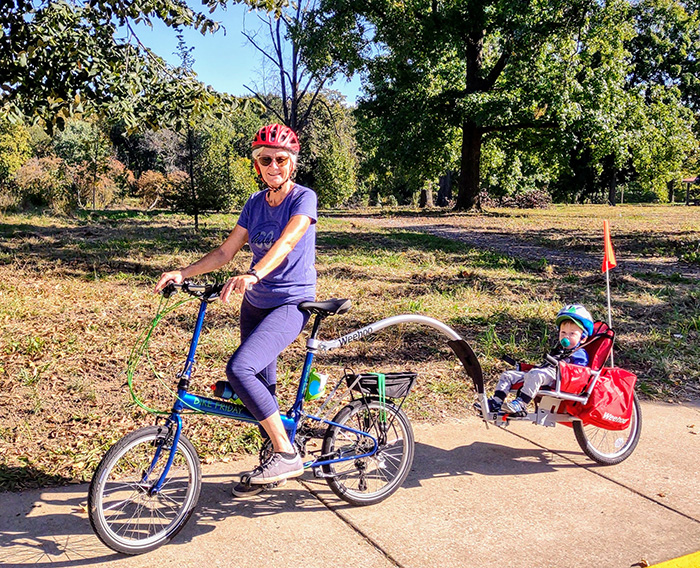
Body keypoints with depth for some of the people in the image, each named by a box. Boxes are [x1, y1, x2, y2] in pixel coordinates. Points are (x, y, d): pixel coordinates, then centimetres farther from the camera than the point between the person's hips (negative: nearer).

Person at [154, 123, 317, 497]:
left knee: (239, 369, -25)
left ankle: (287, 454, -13)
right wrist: (182, 273, -5)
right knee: (262, 386, 13)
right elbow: (226, 252, 8)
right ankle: (273, 467, 32)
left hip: (290, 304, -7)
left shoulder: (304, 198, -11)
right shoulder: (255, 203, 8)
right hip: (254, 304, 7)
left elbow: (285, 244, -29)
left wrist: (251, 275, -46)